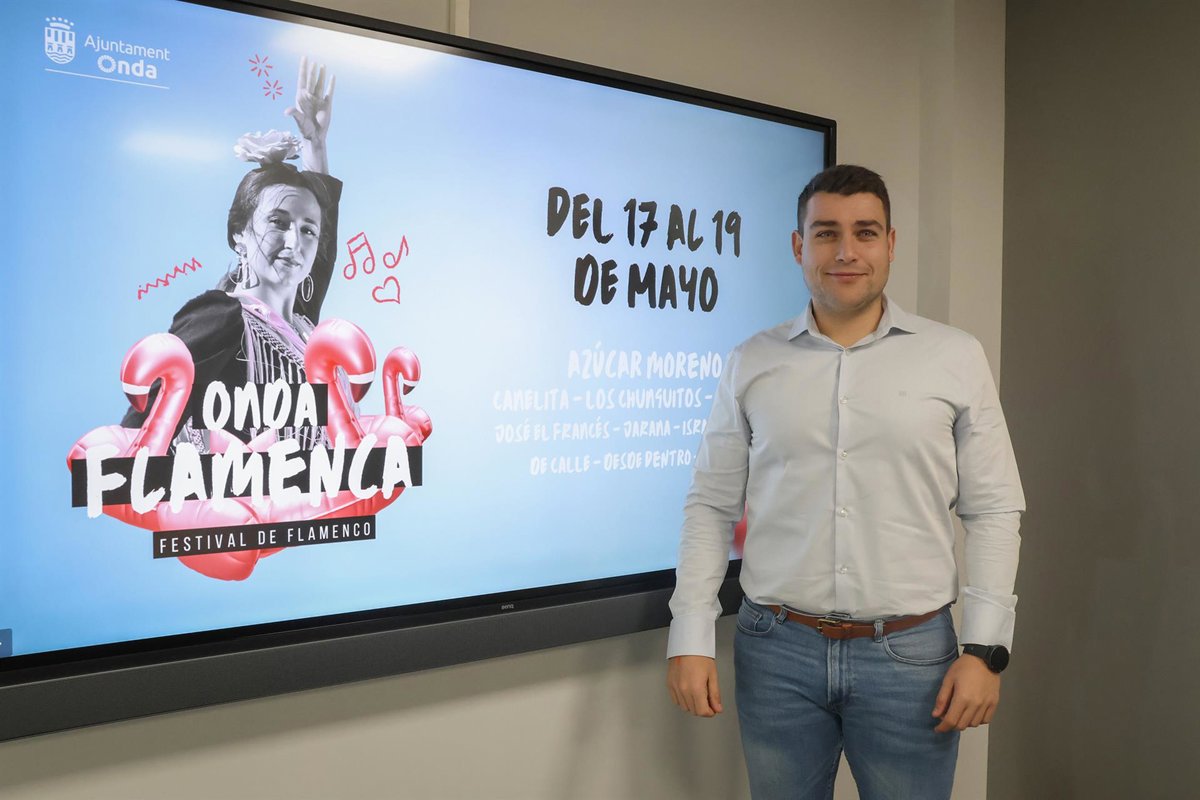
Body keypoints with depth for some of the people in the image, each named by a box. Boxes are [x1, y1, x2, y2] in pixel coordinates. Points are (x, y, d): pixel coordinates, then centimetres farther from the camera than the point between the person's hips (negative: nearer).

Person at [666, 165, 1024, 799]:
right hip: (776, 650, 1)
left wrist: (984, 648, -4)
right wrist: (690, 639, -2)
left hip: (910, 652, 0)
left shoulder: (955, 358, 1)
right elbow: (711, 507, 4)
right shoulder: (751, 364, 3)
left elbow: (993, 511, 2)